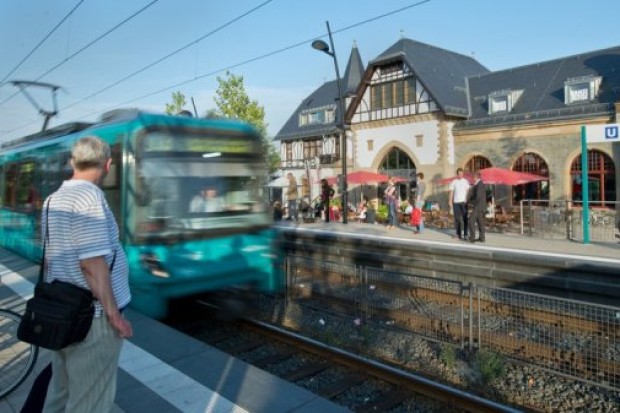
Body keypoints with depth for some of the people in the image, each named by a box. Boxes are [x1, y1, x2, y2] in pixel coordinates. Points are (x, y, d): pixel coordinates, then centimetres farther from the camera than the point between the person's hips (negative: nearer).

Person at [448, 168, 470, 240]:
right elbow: (451, 192, 4)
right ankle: (458, 233, 17)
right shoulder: (454, 182, 4)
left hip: (464, 202, -1)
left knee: (465, 218, -5)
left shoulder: (466, 181, 3)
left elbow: (468, 191, -1)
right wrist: (450, 201, -3)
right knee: (457, 218, 6)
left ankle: (465, 234, -4)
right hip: (456, 202, 1)